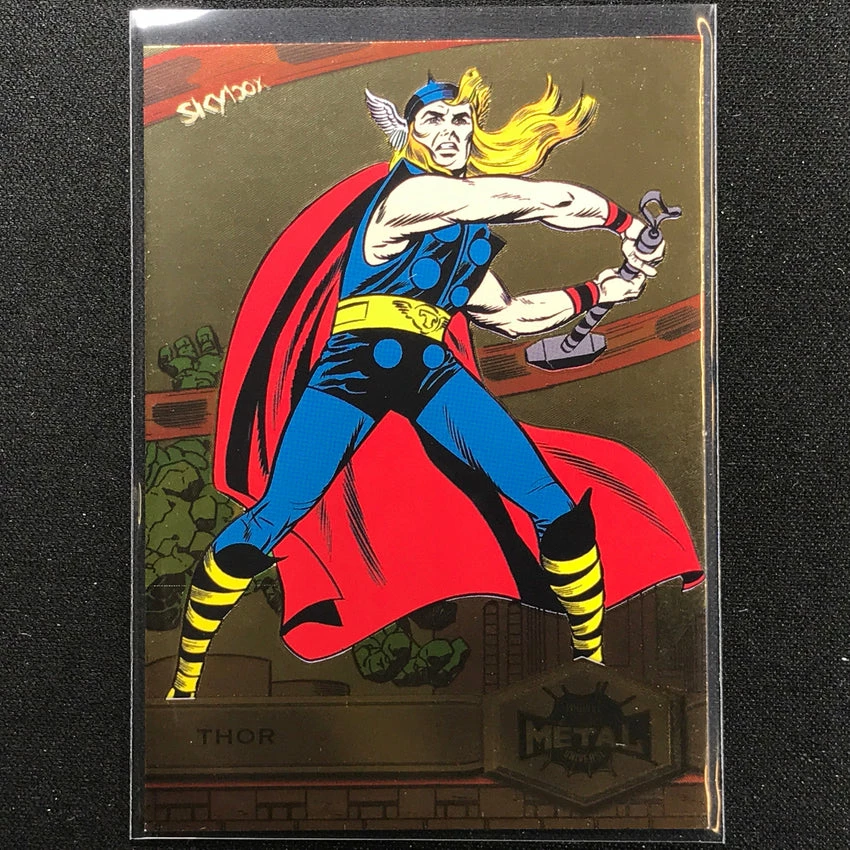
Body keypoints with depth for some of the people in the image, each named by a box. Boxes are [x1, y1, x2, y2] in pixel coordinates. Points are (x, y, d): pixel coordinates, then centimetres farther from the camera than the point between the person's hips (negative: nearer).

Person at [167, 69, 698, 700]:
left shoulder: (472, 229, 19)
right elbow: (545, 199, -10)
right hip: (353, 366, -6)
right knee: (271, 521, -15)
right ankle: (186, 676, 11)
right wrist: (622, 222, 3)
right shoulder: (410, 192, -6)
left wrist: (593, 292, 22)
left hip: (433, 368, 7)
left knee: (559, 509, -4)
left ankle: (594, 654, 18)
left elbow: (511, 316, 26)